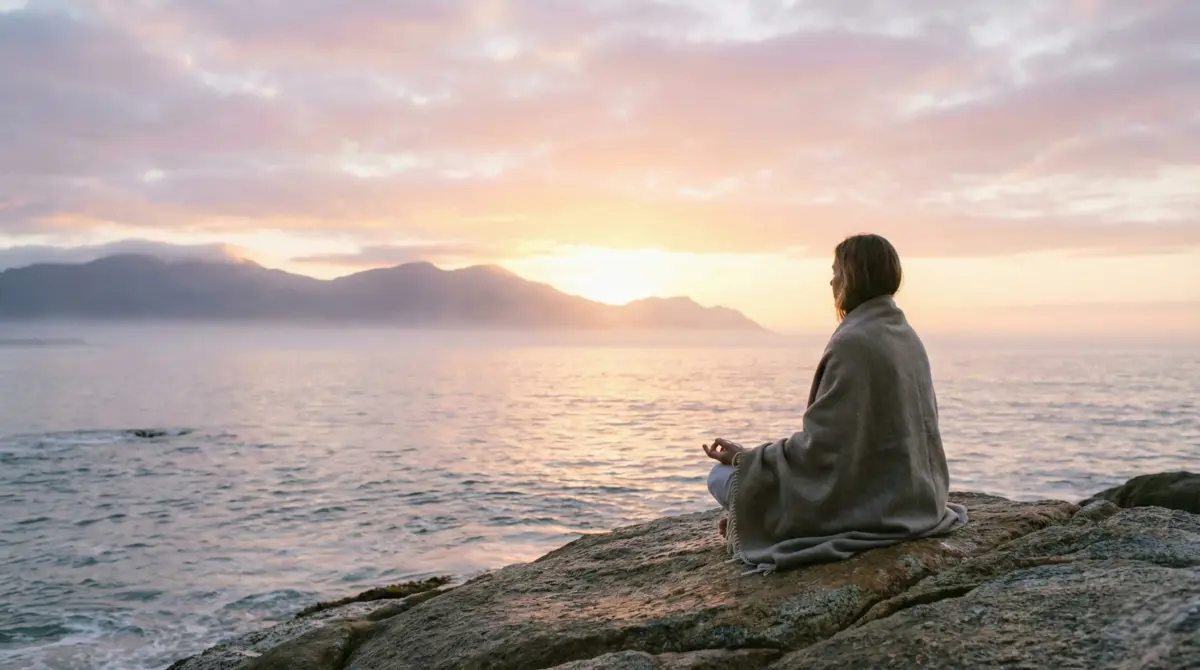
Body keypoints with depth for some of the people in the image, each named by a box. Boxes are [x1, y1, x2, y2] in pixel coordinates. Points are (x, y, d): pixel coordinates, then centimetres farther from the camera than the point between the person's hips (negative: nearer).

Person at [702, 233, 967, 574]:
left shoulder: (852, 342, -22)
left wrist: (746, 458, -10)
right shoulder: (906, 335, 6)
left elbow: (822, 444, -22)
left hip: (867, 502, -9)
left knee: (722, 477, 0)